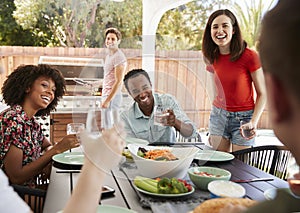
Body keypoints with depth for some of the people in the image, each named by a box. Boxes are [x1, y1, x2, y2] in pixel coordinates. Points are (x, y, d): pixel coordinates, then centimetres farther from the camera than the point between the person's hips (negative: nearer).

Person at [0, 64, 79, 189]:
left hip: (32, 186, 7)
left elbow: (47, 146, 18)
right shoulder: (12, 120, -20)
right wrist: (57, 149, -23)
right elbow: (16, 178, -22)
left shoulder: (32, 122, 4)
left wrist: (48, 162, -5)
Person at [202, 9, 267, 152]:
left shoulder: (249, 56, -13)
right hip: (218, 115, 4)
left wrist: (254, 122, -21)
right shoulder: (212, 58, 2)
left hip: (243, 118, -3)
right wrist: (211, 129, 12)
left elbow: (262, 94, -7)